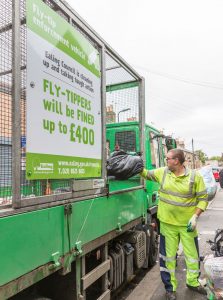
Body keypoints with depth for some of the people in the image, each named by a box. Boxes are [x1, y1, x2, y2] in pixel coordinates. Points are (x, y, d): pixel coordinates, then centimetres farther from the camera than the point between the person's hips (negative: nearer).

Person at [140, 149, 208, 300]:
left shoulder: (195, 176, -9)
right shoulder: (162, 172, -1)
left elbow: (203, 198, -5)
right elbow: (146, 174, 14)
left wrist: (195, 216, -14)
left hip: (187, 224, -1)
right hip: (167, 223, 2)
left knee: (192, 254, 16)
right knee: (168, 256, 10)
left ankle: (193, 282, 42)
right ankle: (170, 287, 29)